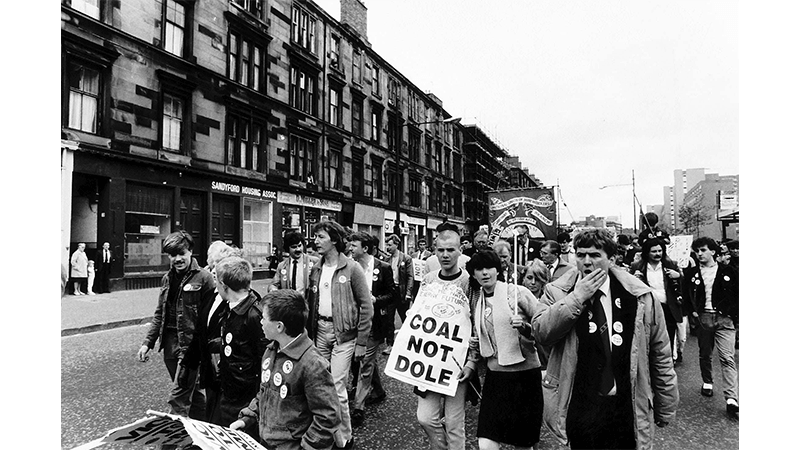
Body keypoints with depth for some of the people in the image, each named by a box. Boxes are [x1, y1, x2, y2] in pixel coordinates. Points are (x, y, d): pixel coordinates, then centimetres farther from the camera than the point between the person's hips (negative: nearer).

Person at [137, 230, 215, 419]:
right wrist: (147, 342, 10)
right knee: (192, 391, 18)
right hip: (170, 343, 7)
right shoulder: (167, 278, 10)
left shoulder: (203, 277, -11)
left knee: (178, 398, -6)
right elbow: (159, 314, 17)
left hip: (191, 344, -7)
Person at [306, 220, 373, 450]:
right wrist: (309, 332, 9)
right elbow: (310, 302, 15)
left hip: (343, 333, -5)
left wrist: (361, 342, -10)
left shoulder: (352, 268, -10)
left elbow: (366, 306, -9)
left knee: (337, 387, -5)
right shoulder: (316, 269, 7)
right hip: (320, 331, 5)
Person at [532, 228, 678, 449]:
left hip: (626, 409, 0)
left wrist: (665, 409, 8)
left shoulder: (638, 296, -3)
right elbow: (541, 332, -18)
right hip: (577, 408, 0)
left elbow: (660, 355, 4)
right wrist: (576, 298, -21)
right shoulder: (558, 292, -3)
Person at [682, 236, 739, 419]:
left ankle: (731, 399, -9)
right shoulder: (691, 273, 3)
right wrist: (692, 311, 2)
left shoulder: (728, 272, -1)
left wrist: (734, 314, -3)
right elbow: (685, 294, 11)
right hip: (703, 318, 2)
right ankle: (707, 382, 35)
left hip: (724, 318, -2)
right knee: (705, 355, 15)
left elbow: (737, 294, 4)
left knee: (727, 358, -8)